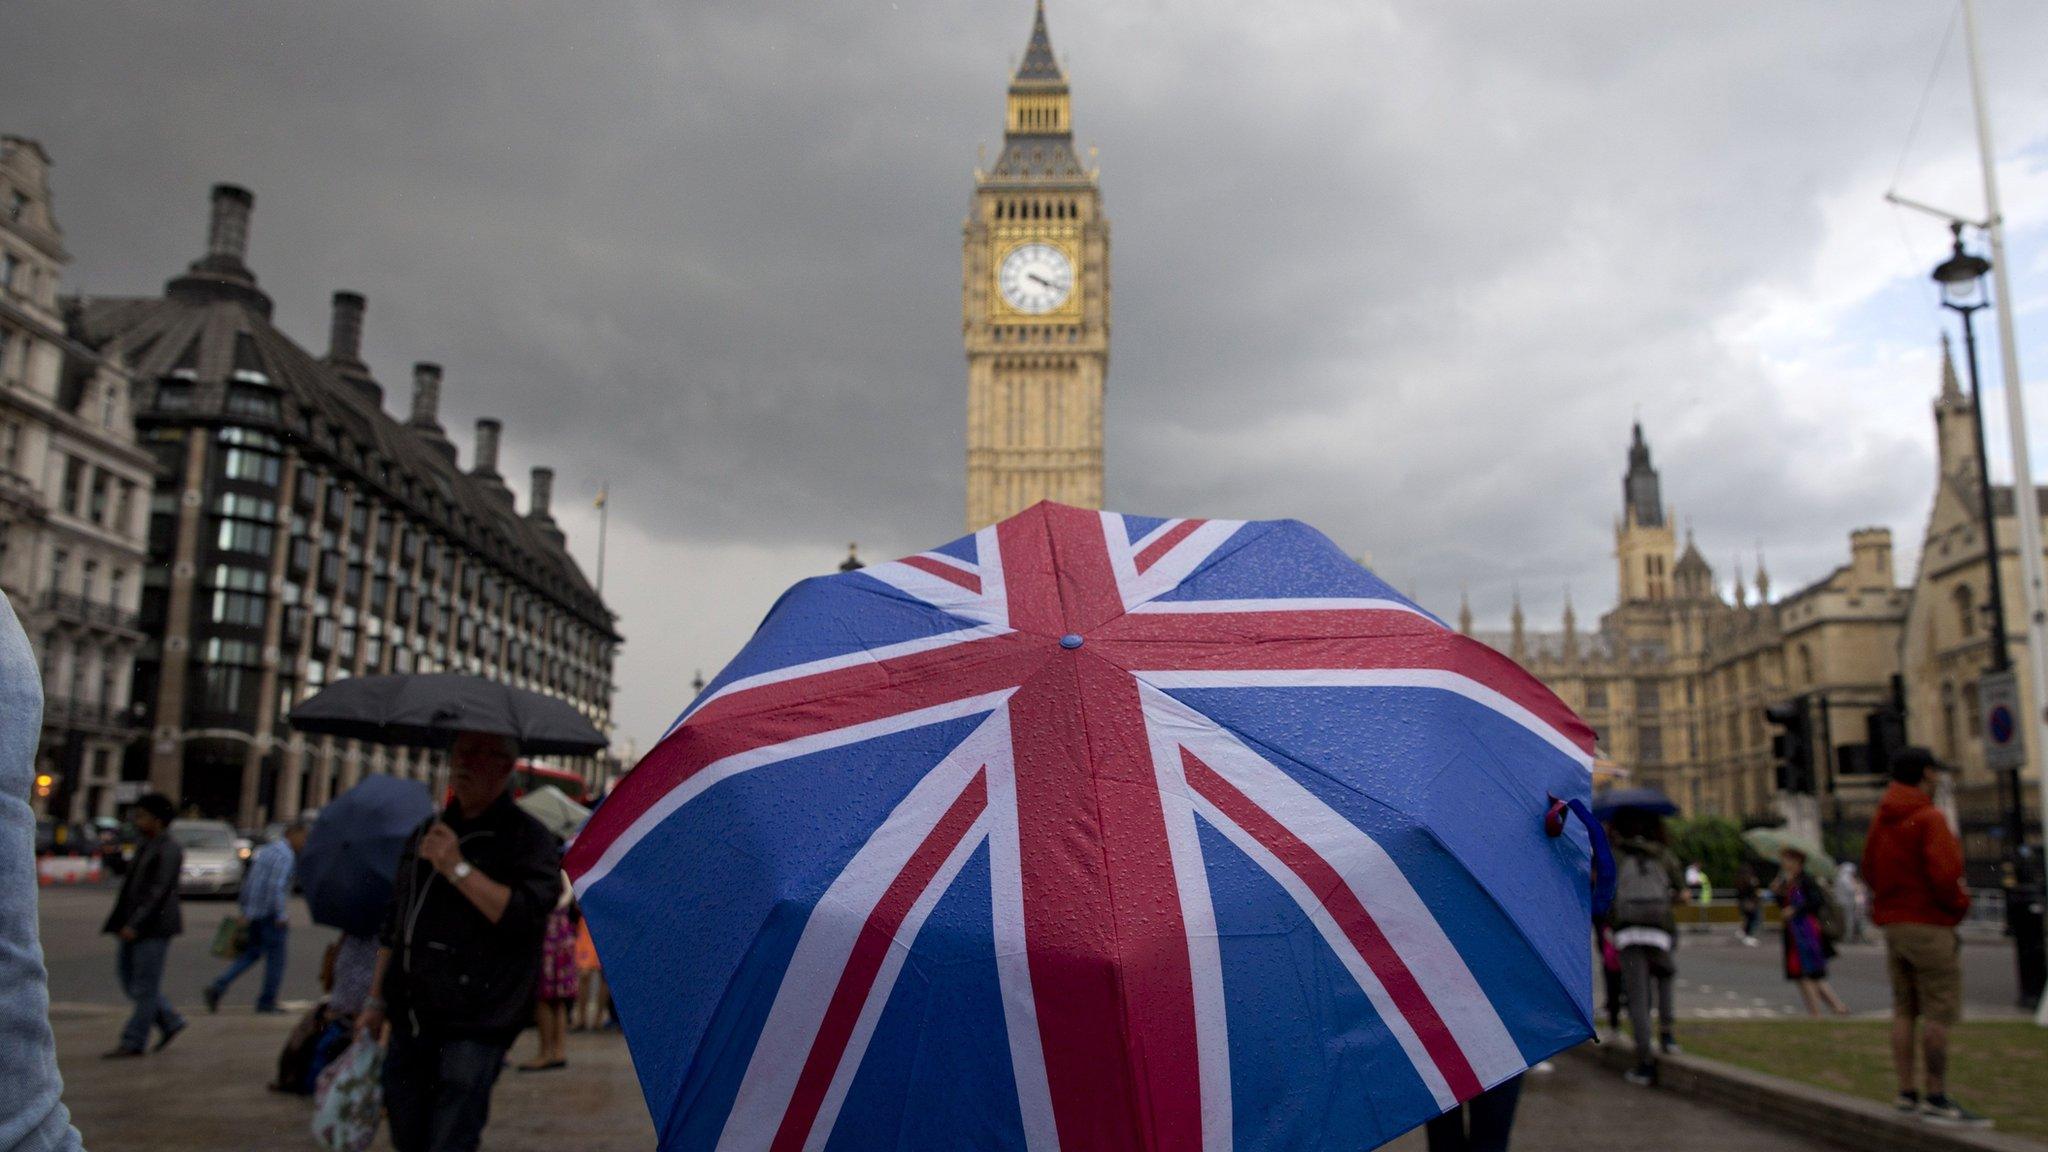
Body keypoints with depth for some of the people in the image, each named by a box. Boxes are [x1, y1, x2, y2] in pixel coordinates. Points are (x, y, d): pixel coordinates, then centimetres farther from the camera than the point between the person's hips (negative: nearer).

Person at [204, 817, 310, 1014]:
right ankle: (267, 1002, 11)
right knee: (275, 957, 4)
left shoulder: (266, 849, 15)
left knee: (252, 953, 17)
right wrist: (281, 916, -19)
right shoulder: (285, 855, -15)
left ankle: (217, 988, 5)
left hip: (254, 914, 9)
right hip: (271, 915, -9)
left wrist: (246, 913, 21)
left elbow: (248, 882, 19)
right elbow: (277, 886, -24)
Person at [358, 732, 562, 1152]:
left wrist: (459, 868, -20)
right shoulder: (427, 834, 17)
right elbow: (394, 924, 24)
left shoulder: (529, 839, -5)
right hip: (410, 1020, 7)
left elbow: (525, 915, -20)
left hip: (472, 1026, -7)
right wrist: (376, 999, 21)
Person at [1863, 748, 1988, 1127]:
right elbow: (1944, 874, -20)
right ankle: (1936, 1098, -5)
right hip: (1930, 925, -8)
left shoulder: (1881, 819, 13)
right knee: (1939, 1013, -5)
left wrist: (1887, 904, 15)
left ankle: (1906, 1092, 14)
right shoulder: (1929, 819, -13)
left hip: (1892, 924, 8)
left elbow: (1869, 870, 16)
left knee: (1904, 1009, 11)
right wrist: (1960, 904, -3)